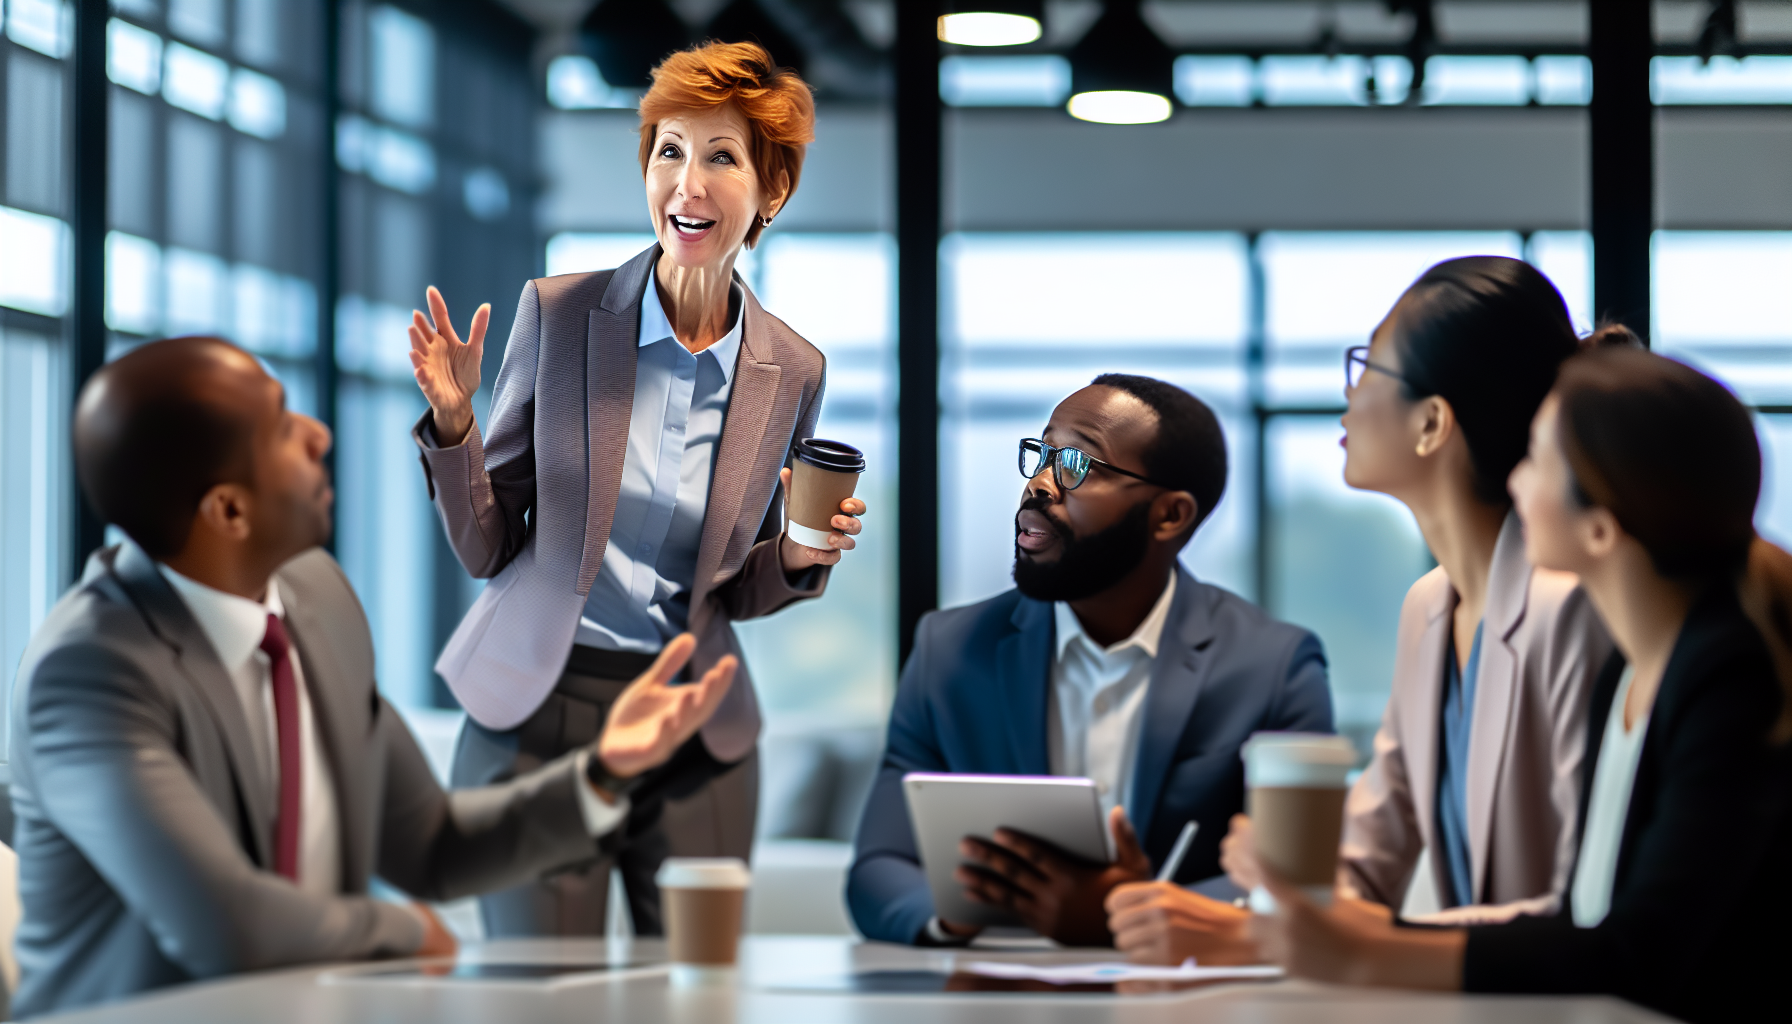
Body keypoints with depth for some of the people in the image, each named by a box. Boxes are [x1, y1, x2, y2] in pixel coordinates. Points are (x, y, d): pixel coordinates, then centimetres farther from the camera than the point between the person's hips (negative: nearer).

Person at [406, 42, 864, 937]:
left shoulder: (791, 371, 3)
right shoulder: (556, 313, -3)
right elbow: (487, 547, 1)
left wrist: (802, 556, -7)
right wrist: (454, 424, -14)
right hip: (537, 708, -2)